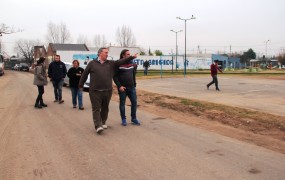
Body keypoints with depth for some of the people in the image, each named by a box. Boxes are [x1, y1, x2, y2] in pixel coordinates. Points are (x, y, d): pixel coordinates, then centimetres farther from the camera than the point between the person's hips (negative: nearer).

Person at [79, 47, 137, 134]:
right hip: (95, 91, -3)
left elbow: (121, 61, -2)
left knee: (105, 108, 13)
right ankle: (98, 126, -5)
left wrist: (132, 57, -14)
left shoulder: (111, 64, 9)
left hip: (107, 91, 3)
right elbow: (85, 74, 9)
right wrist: (81, 85, 13)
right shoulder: (92, 63, 4)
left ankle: (103, 122, 30)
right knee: (96, 108, -5)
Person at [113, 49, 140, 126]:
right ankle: (123, 119, 16)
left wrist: (134, 85, 13)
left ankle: (133, 118, 17)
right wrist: (119, 86, -14)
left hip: (132, 87, 5)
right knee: (122, 103, 5)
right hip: (122, 88, -4)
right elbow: (115, 77, -7)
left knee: (134, 102, 4)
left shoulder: (132, 64, 9)